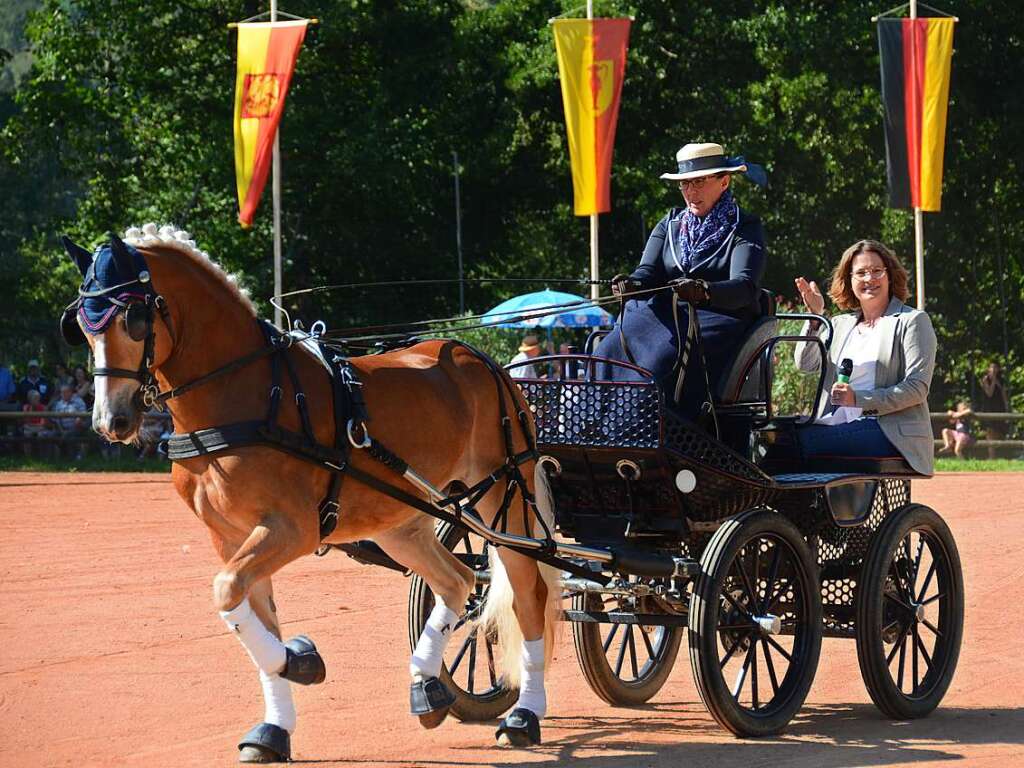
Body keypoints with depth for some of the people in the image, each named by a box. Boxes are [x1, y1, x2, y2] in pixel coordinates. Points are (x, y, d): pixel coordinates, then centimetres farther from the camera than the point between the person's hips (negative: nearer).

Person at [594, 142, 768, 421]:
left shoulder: (745, 228, 2)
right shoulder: (671, 225, 19)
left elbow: (745, 286, -14)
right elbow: (648, 272, 6)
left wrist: (703, 291, -36)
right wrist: (630, 284, -20)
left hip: (719, 319, -5)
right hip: (666, 317, 5)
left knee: (665, 356, -35)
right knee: (611, 350, -25)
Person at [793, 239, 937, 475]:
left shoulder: (912, 321, 6)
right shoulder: (840, 325, 24)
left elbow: (917, 388, -5)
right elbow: (806, 364, 9)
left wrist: (859, 399, -15)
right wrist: (815, 317, -5)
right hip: (839, 425, 5)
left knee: (804, 439, -30)